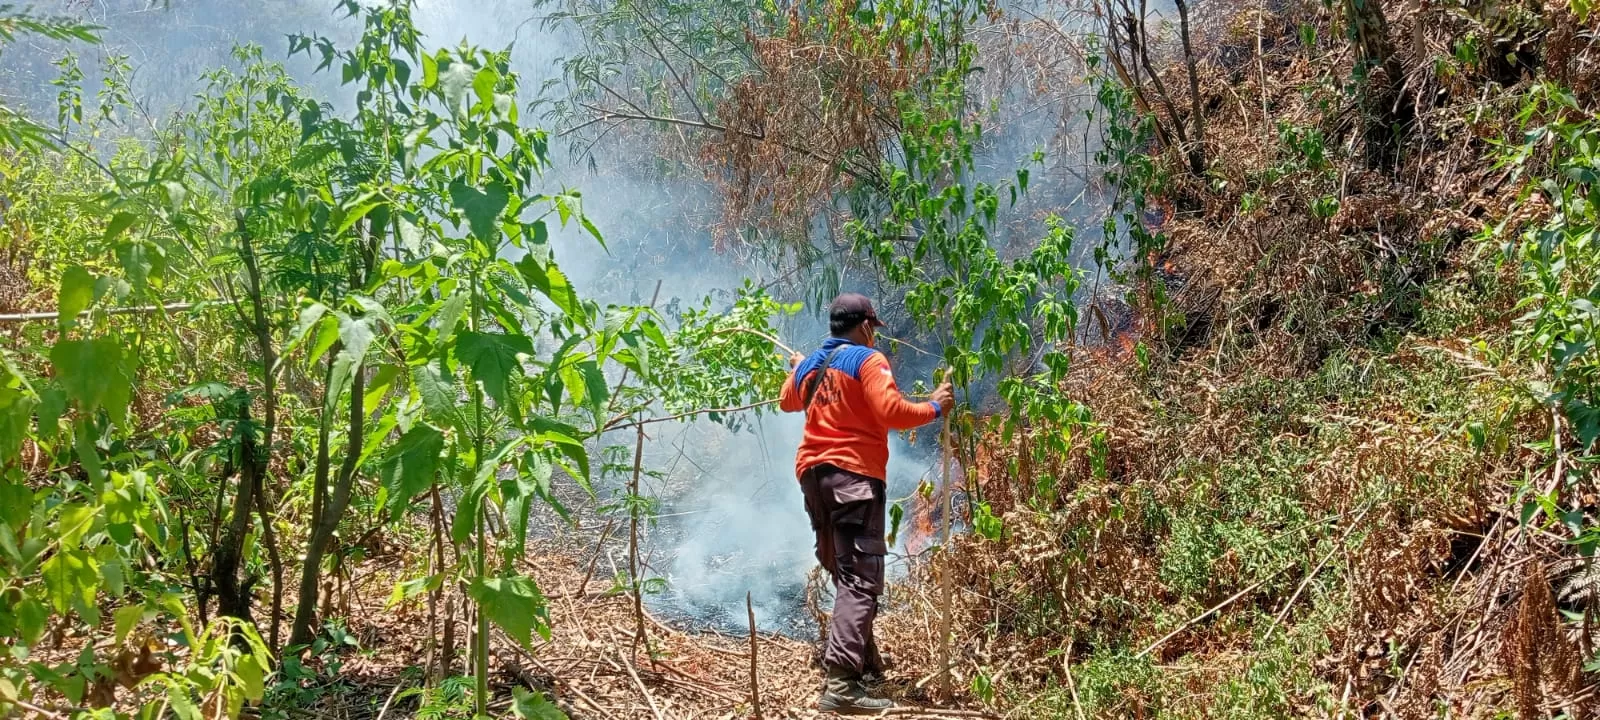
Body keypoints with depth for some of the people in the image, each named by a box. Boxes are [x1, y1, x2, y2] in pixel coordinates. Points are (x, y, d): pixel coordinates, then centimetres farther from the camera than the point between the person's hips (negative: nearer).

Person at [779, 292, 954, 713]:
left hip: (812, 474, 8)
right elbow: (892, 413, -17)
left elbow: (787, 403, 38)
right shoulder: (867, 360, -4)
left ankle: (862, 661, 26)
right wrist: (934, 407, -1)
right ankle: (841, 684, -26)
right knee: (860, 579, -14)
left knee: (843, 573, 19)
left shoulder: (808, 367, 17)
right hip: (853, 475, -8)